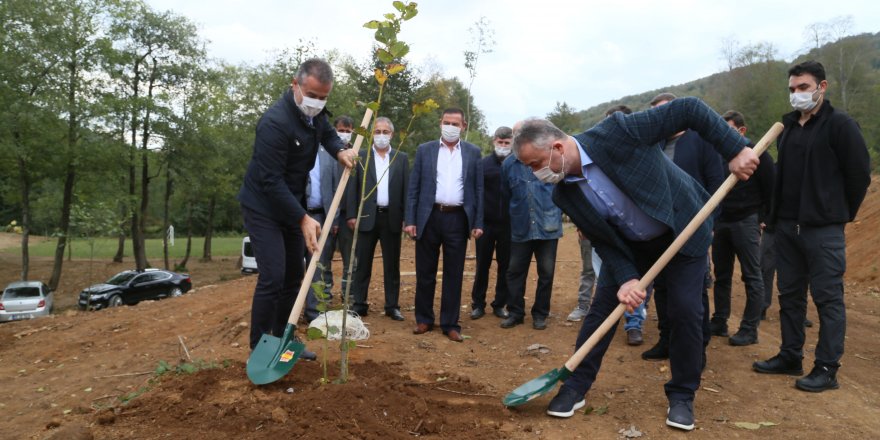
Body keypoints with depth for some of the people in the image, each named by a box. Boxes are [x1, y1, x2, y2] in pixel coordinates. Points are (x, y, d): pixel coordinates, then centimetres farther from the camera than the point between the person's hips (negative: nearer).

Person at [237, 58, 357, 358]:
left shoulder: (314, 112, -2)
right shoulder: (275, 122, -27)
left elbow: (327, 132, 18)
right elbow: (271, 181, -27)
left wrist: (339, 151, -5)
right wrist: (303, 219, -27)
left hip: (291, 204, 8)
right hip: (263, 207, -8)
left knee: (293, 276, 11)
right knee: (272, 277, -13)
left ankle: (282, 339, 25)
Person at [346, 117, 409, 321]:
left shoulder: (401, 158, 8)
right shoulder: (361, 157, 6)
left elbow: (406, 189, 5)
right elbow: (353, 188, 3)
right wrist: (351, 215, -4)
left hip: (392, 217, 1)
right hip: (367, 217, -1)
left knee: (392, 265, 6)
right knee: (362, 264, 4)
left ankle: (392, 306, 14)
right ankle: (359, 304, 13)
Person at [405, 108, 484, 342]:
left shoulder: (473, 153, 7)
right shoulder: (424, 150, 6)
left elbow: (478, 189, 5)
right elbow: (413, 188, 4)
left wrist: (478, 223, -1)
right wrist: (410, 220, -3)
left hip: (458, 219, 0)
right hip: (429, 217, 0)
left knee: (454, 274, 5)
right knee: (425, 272, 8)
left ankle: (450, 324, 14)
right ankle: (424, 319, 22)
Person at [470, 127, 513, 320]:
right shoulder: (483, 164, 1)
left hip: (509, 224, 0)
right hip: (486, 223, 0)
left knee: (505, 266, 8)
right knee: (482, 265, 7)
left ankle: (500, 304, 20)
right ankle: (478, 304, 17)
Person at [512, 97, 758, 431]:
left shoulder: (615, 132, -31)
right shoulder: (564, 194, -15)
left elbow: (689, 109, -26)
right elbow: (603, 241, -8)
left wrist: (736, 149, -29)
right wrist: (626, 278, -22)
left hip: (683, 233, -3)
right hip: (628, 246, 4)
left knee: (686, 312, -4)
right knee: (602, 307, -2)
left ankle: (682, 396, 16)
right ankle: (575, 388, 11)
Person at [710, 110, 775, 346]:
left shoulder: (758, 155, -4)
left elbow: (770, 190, -5)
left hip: (746, 222, -5)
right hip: (721, 221, 6)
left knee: (752, 277, -2)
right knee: (721, 275, 11)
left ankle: (750, 330, 2)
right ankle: (719, 321, 20)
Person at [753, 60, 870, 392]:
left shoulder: (840, 125, -7)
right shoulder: (787, 126, 13)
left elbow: (860, 174, -7)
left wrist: (842, 214, 1)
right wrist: (775, 214, 12)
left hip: (823, 229, -7)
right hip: (787, 226, 7)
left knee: (828, 299, 0)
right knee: (789, 295, 13)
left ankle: (827, 369, 8)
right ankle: (790, 356, 24)